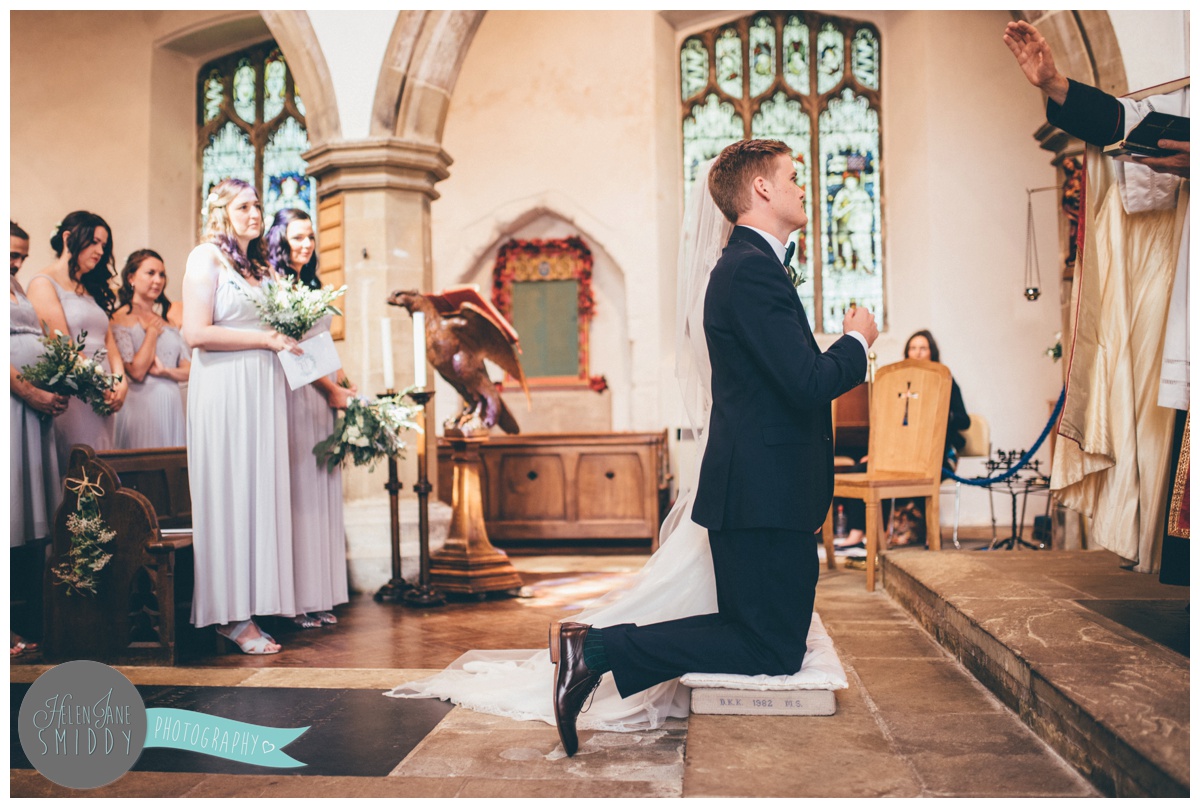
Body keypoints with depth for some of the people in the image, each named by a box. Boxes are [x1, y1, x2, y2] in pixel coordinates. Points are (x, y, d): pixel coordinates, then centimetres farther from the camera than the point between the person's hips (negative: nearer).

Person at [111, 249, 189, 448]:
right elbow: (136, 371, -15)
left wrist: (164, 371, -8)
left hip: (172, 406, 6)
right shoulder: (120, 319, -4)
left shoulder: (168, 323, 15)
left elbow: (188, 370, 11)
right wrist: (152, 331, -6)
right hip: (142, 404, -6)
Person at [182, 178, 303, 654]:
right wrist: (265, 338, -11)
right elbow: (196, 333, -12)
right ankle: (231, 615, -1)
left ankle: (253, 602, 7)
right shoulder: (206, 259, -1)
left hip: (264, 386, 7)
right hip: (223, 388, -7)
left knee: (262, 490, 3)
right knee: (229, 493, -6)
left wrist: (292, 334, 6)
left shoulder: (262, 267, 20)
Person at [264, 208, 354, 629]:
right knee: (298, 493, -7)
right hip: (294, 395, -8)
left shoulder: (311, 286, 19)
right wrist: (332, 389, -10)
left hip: (323, 396, 9)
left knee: (321, 492, 8)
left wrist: (343, 385, 12)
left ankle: (318, 597, 13)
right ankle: (296, 600, 0)